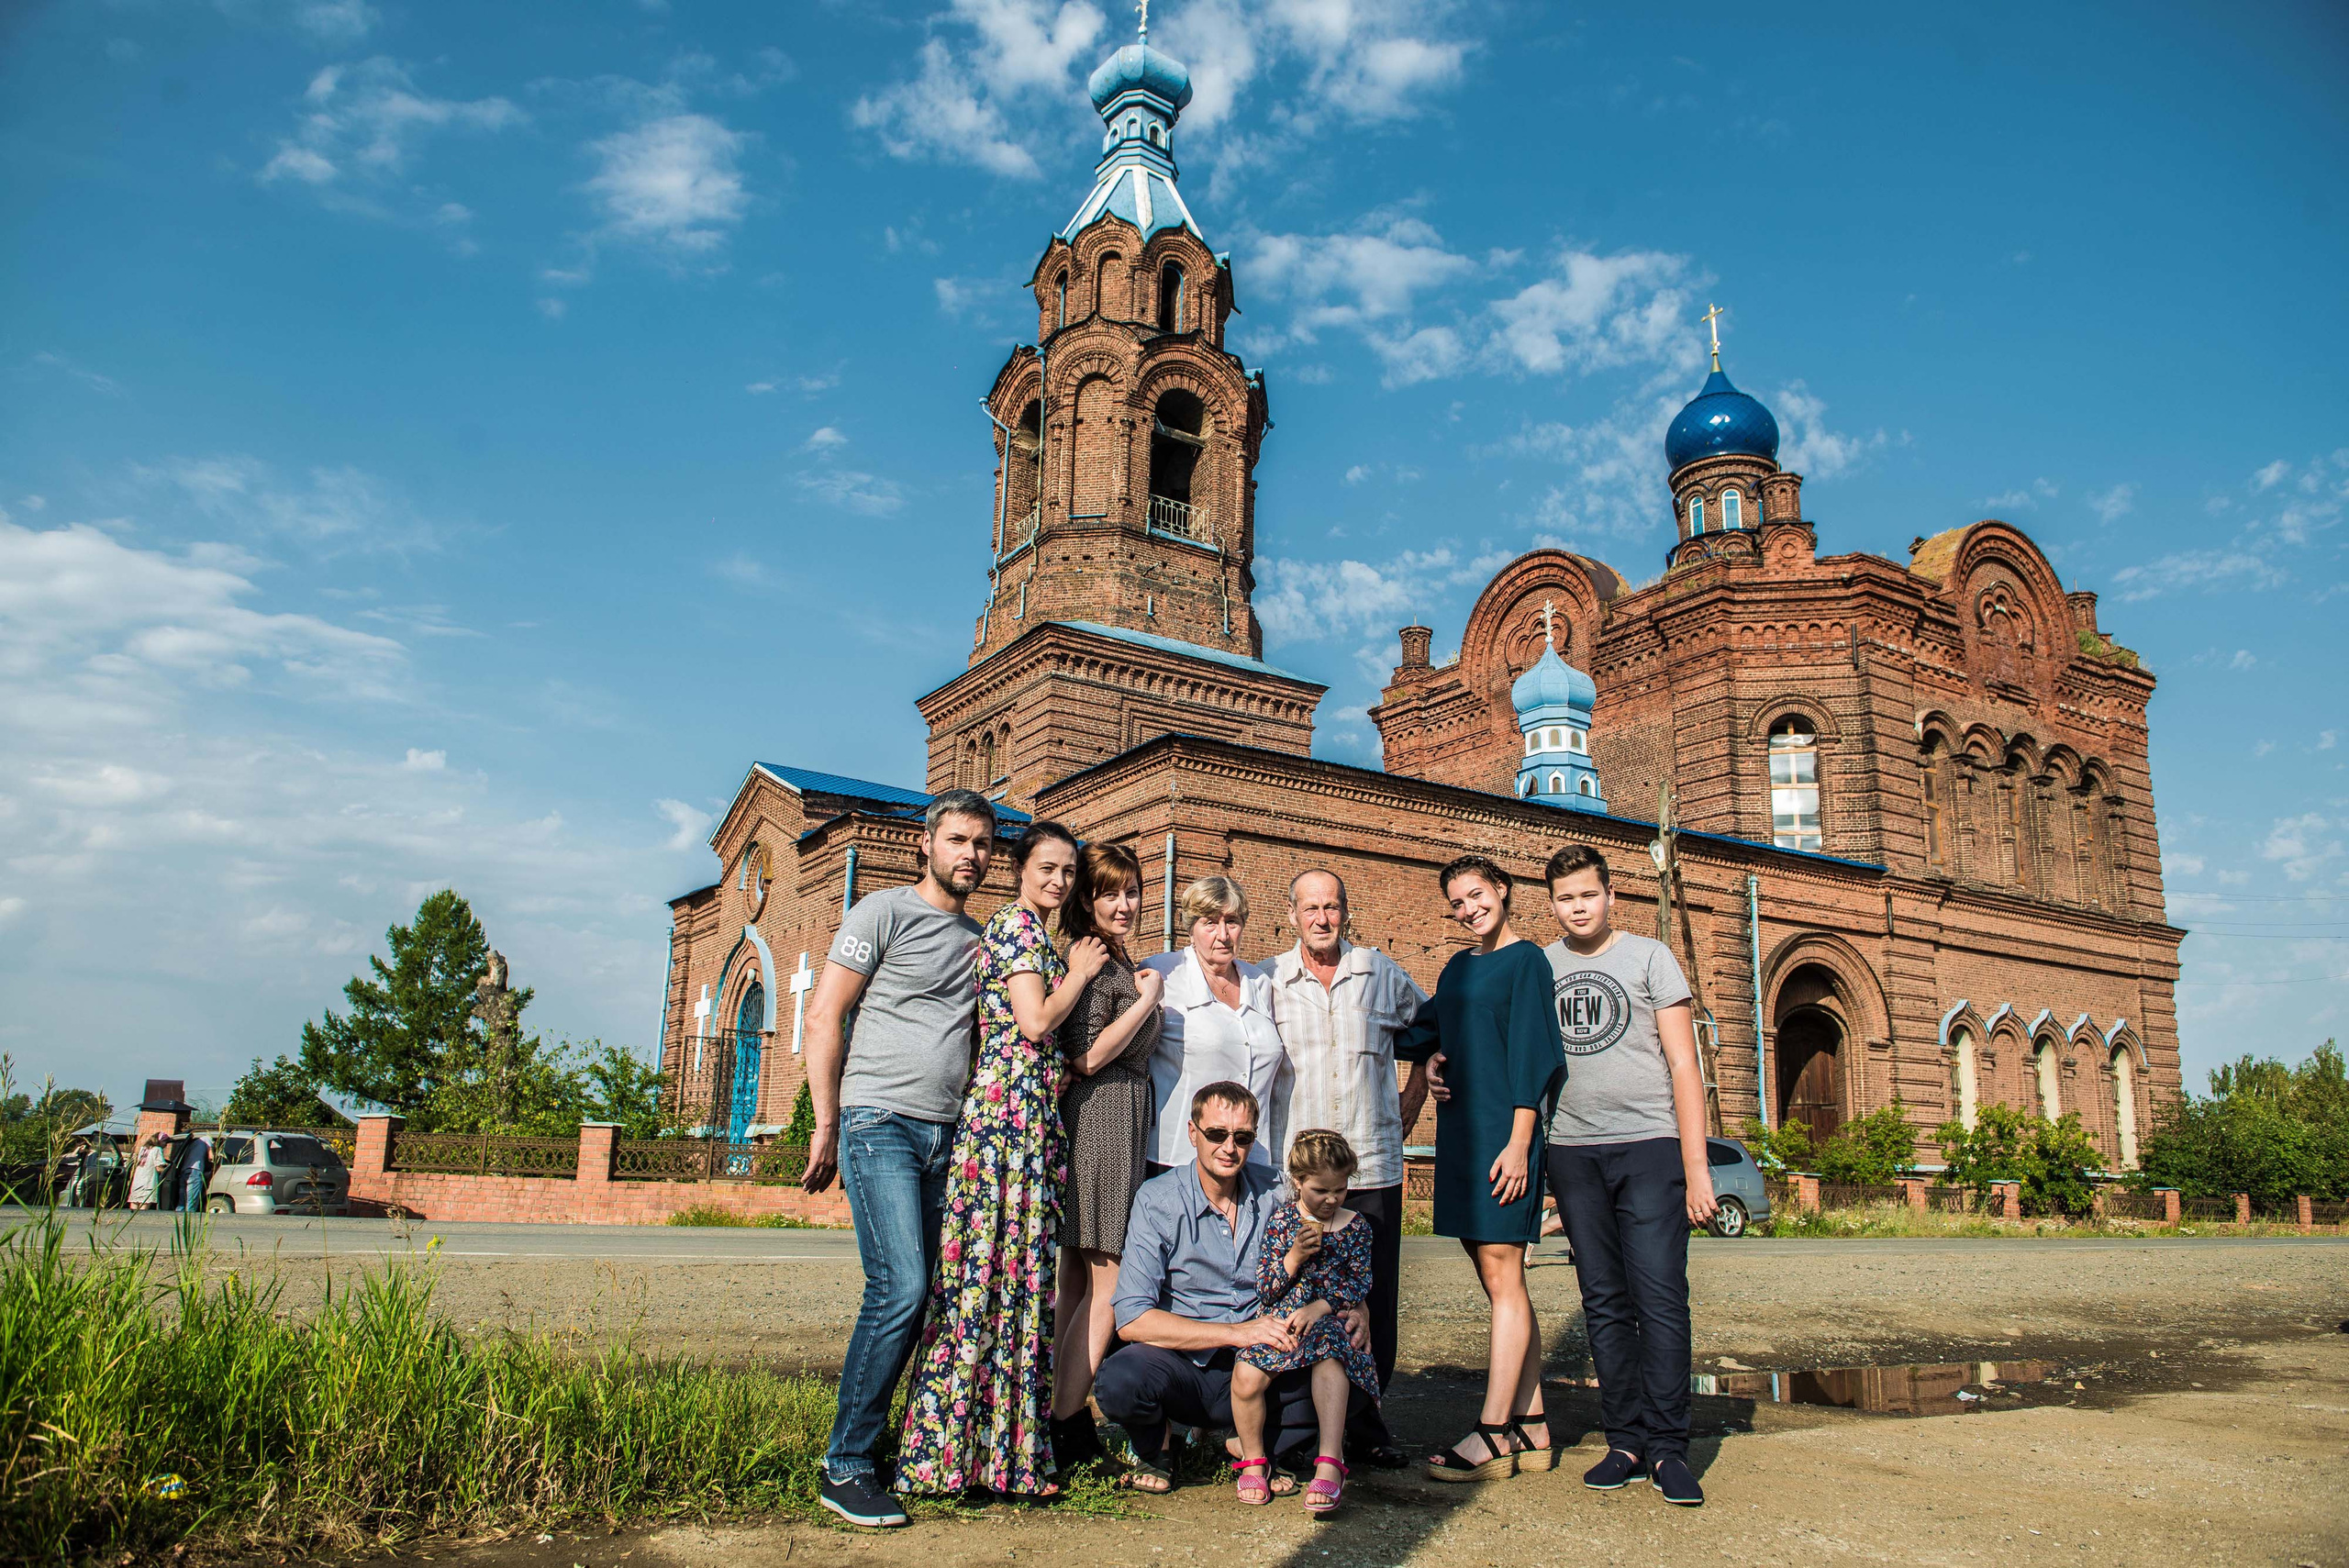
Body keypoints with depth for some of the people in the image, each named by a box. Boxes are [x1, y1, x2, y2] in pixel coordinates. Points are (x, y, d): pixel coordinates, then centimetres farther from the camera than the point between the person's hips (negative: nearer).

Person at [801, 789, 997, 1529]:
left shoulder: (980, 939, 18)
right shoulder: (884, 912, -1)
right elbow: (823, 1016, -4)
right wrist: (825, 1126, -8)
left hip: (947, 1134, 6)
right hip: (880, 1122, -6)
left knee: (921, 1294, 5)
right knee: (901, 1288, -15)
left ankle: (868, 1439, 18)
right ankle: (845, 1467, -3)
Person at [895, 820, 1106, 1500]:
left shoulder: (1038, 934, 23)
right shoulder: (1017, 924, -6)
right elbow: (1036, 1022, -15)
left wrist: (1075, 971, 15)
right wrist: (1080, 972, -1)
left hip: (1034, 1112, 10)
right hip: (1012, 1104, -10)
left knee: (1015, 1261, 8)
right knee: (1003, 1263, -6)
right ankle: (1000, 1449, -1)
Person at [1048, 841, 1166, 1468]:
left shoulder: (1118, 960, 19)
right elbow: (1088, 1056, -18)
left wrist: (1143, 992, 18)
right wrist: (1149, 997, -12)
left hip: (1116, 1126, 10)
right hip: (1100, 1121, -10)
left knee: (1077, 1281, 10)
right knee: (1108, 1282, -7)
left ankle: (1062, 1418, 15)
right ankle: (1064, 1428, -2)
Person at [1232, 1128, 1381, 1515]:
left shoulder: (1356, 1226, 8)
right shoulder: (1281, 1222, 5)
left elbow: (1360, 1284, 2)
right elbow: (1264, 1291, 2)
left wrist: (1321, 1306, -13)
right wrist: (1294, 1257, -14)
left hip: (1330, 1320, 0)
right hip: (1280, 1319, 1)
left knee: (1330, 1363, -36)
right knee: (1247, 1376, -25)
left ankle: (1329, 1462, -35)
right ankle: (1254, 1460, -1)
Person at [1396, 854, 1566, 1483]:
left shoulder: (1525, 960, -4)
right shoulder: (1458, 967, 19)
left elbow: (1532, 1053, -10)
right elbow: (1419, 1036, 26)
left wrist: (1518, 1141, -16)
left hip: (1501, 1130, -8)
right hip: (1459, 1131, 8)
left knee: (1501, 1275, -6)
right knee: (1499, 1279, 8)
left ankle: (1492, 1436, -4)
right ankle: (1530, 1430, 14)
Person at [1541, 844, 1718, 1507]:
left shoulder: (1649, 956, 4)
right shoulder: (1538, 968, 12)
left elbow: (1684, 1064, 1)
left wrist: (1697, 1166, -6)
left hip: (1649, 1145, -3)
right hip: (1573, 1152, 3)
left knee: (1660, 1298, -7)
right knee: (1604, 1304, 6)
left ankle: (1669, 1448, 2)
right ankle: (1626, 1441, 13)